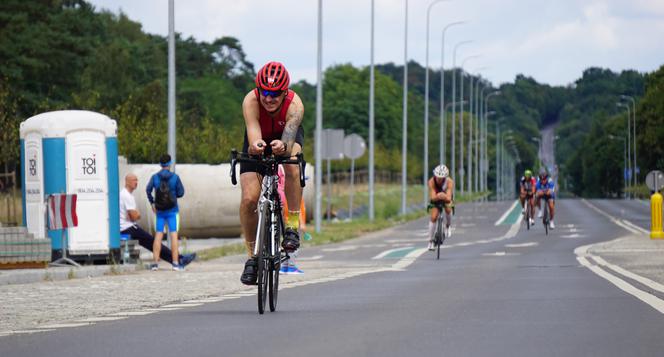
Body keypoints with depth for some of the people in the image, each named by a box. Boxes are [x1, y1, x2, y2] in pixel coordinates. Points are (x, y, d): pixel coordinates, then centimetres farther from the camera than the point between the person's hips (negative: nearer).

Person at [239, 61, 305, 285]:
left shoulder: (295, 104, -35)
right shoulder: (250, 101, -35)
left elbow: (289, 140, -49)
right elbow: (253, 135, -47)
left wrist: (283, 147, -72)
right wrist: (255, 146, -70)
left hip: (287, 136, 0)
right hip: (259, 141, 1)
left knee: (292, 165, -36)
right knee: (249, 199, -15)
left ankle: (292, 226, -22)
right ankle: (252, 256, 3)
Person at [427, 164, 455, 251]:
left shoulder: (449, 182, -34)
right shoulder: (431, 181, -33)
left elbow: (448, 198, -44)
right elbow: (433, 197, -39)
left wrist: (444, 197, -65)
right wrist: (438, 196, -61)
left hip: (446, 198, 0)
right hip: (436, 199, 0)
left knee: (448, 209, -30)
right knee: (433, 217, -16)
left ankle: (448, 226, 1)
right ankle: (430, 241, -6)